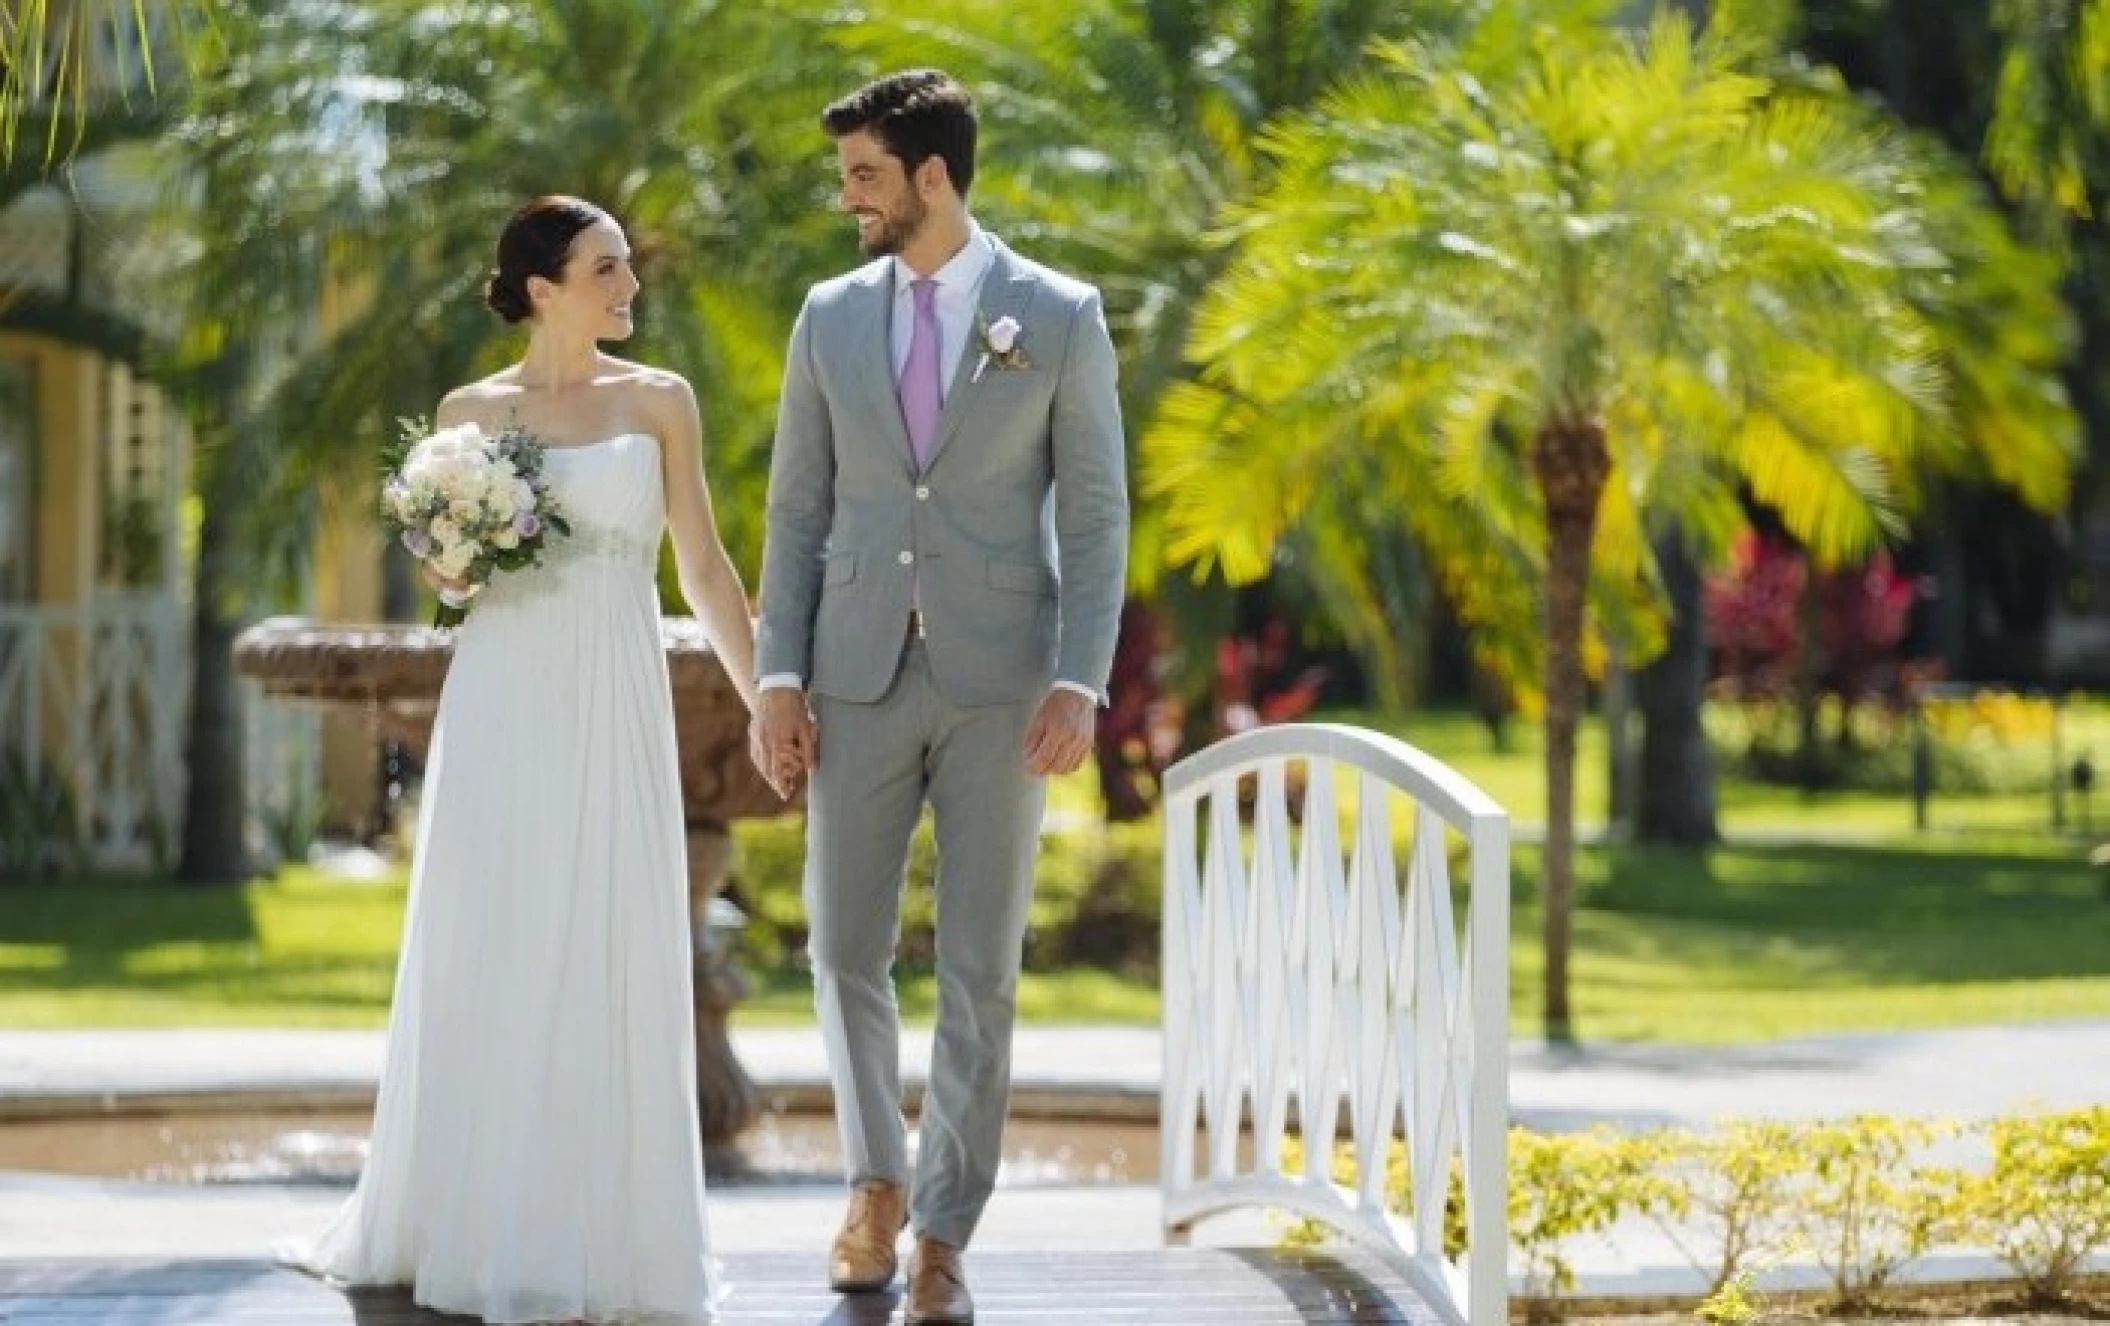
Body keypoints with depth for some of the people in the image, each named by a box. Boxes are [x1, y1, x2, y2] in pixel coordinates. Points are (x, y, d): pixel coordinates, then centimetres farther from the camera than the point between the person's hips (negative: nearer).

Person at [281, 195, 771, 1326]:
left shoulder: (659, 403, 5)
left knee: (606, 966, -3)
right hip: (499, 704, 1)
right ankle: (476, 1224, 12)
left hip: (613, 712, -1)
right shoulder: (470, 412, 7)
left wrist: (765, 700, 3)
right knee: (483, 963, 3)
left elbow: (704, 567, 7)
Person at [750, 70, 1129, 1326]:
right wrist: (780, 674, 0)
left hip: (1000, 679, -3)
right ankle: (878, 1182, 28)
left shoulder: (1061, 317, -2)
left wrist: (1080, 683, -11)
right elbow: (798, 508, 8)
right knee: (847, 948, 6)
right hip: (861, 673, 3)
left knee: (982, 971, 0)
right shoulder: (831, 316, 6)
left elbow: (1096, 513, -2)